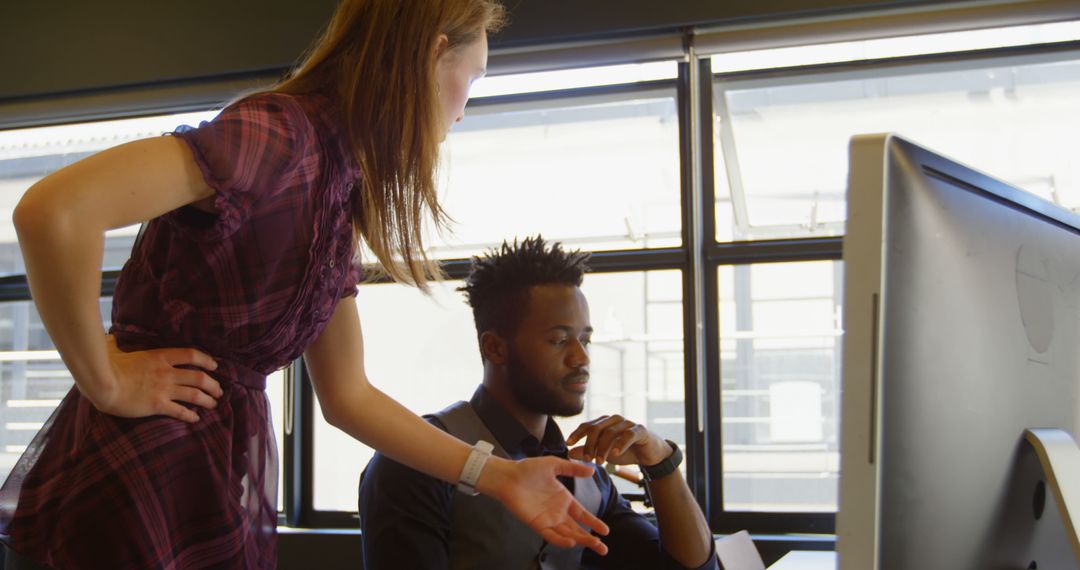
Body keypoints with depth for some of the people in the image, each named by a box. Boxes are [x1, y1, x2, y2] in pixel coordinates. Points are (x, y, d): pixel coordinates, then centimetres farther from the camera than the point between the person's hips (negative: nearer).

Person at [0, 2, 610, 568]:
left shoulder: (341, 195, 9)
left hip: (225, 482, 9)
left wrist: (499, 477, 9)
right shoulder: (279, 133, -19)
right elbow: (53, 209, -32)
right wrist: (106, 383, -19)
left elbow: (347, 394, 12)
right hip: (145, 477, -8)